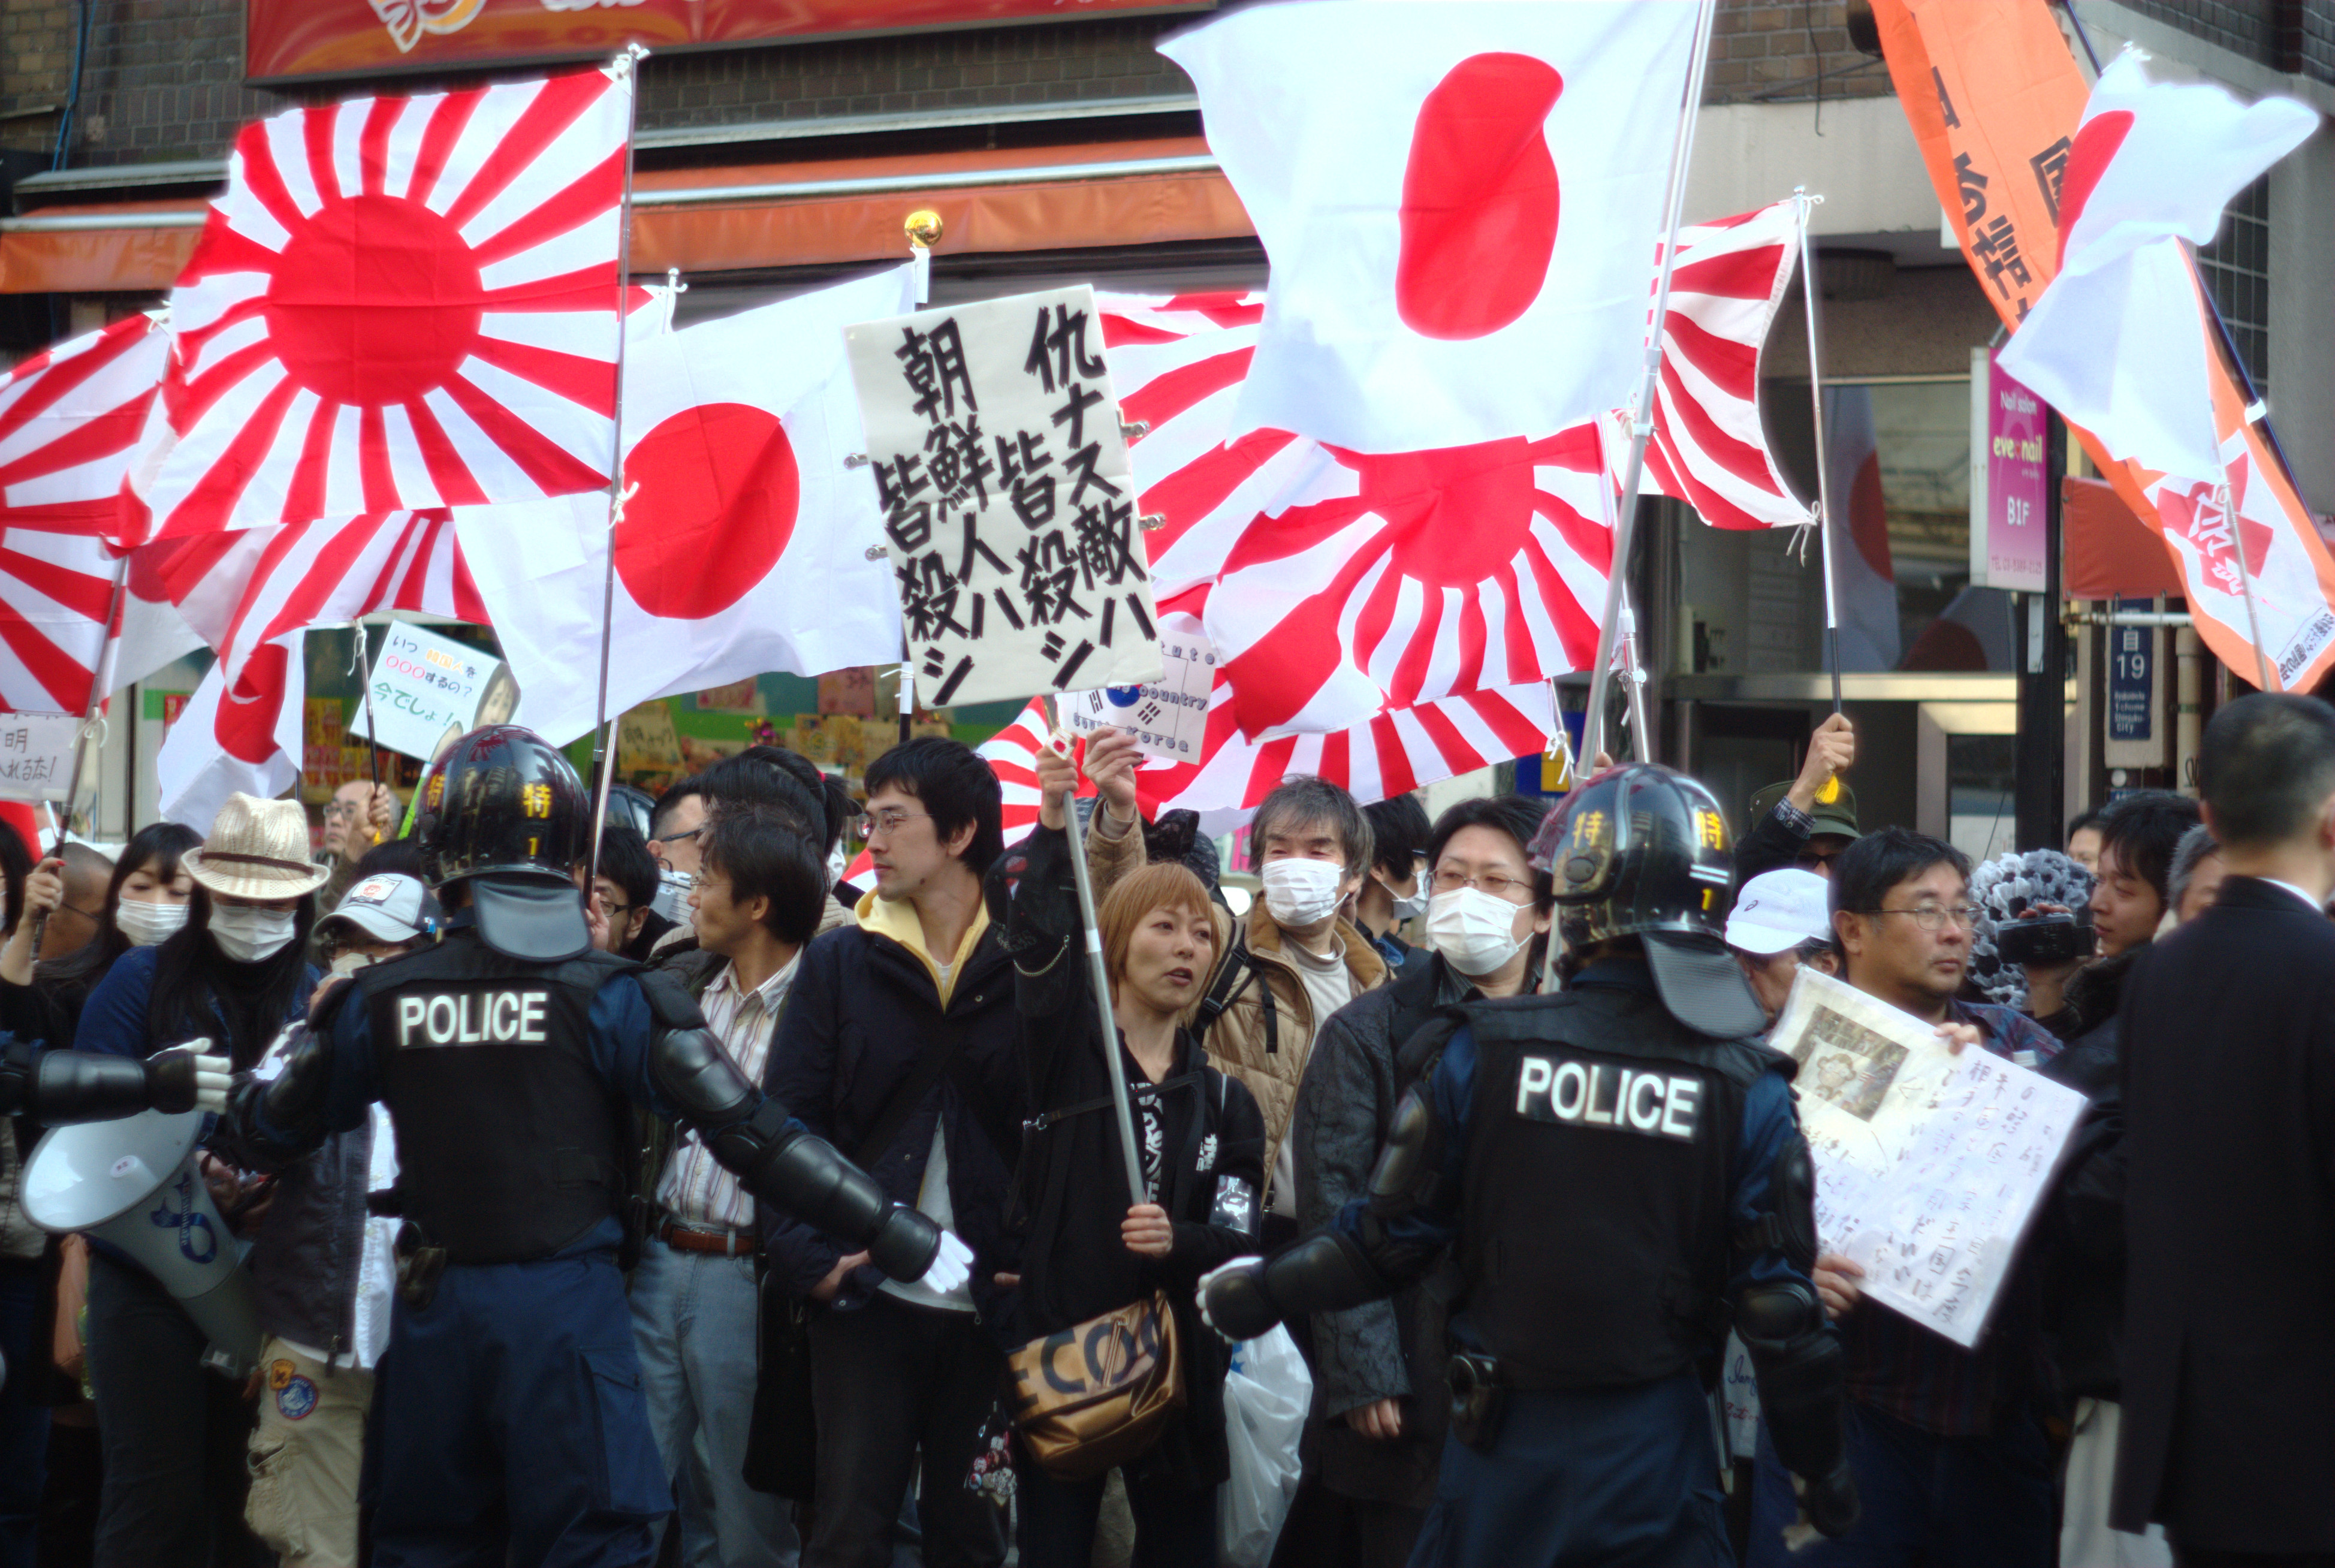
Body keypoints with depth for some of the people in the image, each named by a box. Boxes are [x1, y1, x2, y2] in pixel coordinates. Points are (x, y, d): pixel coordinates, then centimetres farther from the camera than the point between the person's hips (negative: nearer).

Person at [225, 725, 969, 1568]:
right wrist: (896, 1236, -14)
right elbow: (749, 1132, -15)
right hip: (564, 1307, -3)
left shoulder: (381, 999, -1)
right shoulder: (608, 994, -10)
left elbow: (279, 1126, 14)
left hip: (434, 1307, 3)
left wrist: (242, 1090, 38)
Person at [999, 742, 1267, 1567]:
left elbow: (1239, 1242, 4)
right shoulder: (1066, 1054, 2)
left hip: (1176, 1364, 3)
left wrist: (1177, 1243, -19)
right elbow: (1034, 940, -17)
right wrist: (1052, 827, -32)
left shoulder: (1226, 1101, 11)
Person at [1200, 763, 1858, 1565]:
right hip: (1652, 1450, 0)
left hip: (1506, 1439, 1)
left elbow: (1388, 1239, -4)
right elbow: (1779, 1301, -8)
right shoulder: (1749, 1088, -9)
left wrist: (1259, 1289, 14)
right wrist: (1824, 1469, 6)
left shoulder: (1485, 1052, -9)